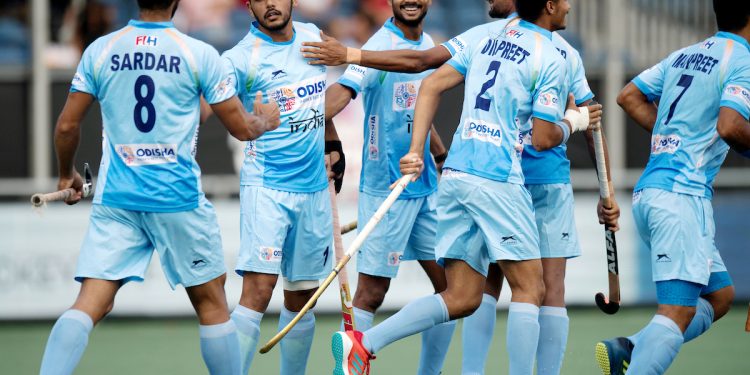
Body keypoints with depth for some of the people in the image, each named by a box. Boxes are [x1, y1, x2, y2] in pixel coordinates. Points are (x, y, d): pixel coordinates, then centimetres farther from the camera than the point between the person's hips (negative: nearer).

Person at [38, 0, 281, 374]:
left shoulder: (100, 50, 2)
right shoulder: (199, 54, -4)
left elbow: (67, 125, 5)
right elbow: (242, 128, 1)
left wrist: (67, 175, 24)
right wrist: (265, 120, 25)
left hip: (115, 199, 2)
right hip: (178, 199, -2)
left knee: (90, 302, -4)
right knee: (211, 302, 13)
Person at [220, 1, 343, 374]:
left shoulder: (312, 36, 8)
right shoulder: (241, 58, -10)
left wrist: (333, 145, 30)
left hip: (314, 189, 6)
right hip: (267, 186, -6)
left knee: (301, 298, 10)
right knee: (257, 291, -17)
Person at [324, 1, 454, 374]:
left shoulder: (428, 45, 9)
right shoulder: (380, 47, -14)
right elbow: (343, 90, -31)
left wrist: (443, 159, 30)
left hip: (427, 186, 8)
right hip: (386, 187, -8)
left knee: (450, 283, 10)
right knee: (372, 290, -5)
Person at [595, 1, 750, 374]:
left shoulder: (684, 56, 17)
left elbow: (629, 97, 20)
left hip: (648, 192, 9)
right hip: (682, 194, -9)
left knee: (720, 295, 15)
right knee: (678, 312, -12)